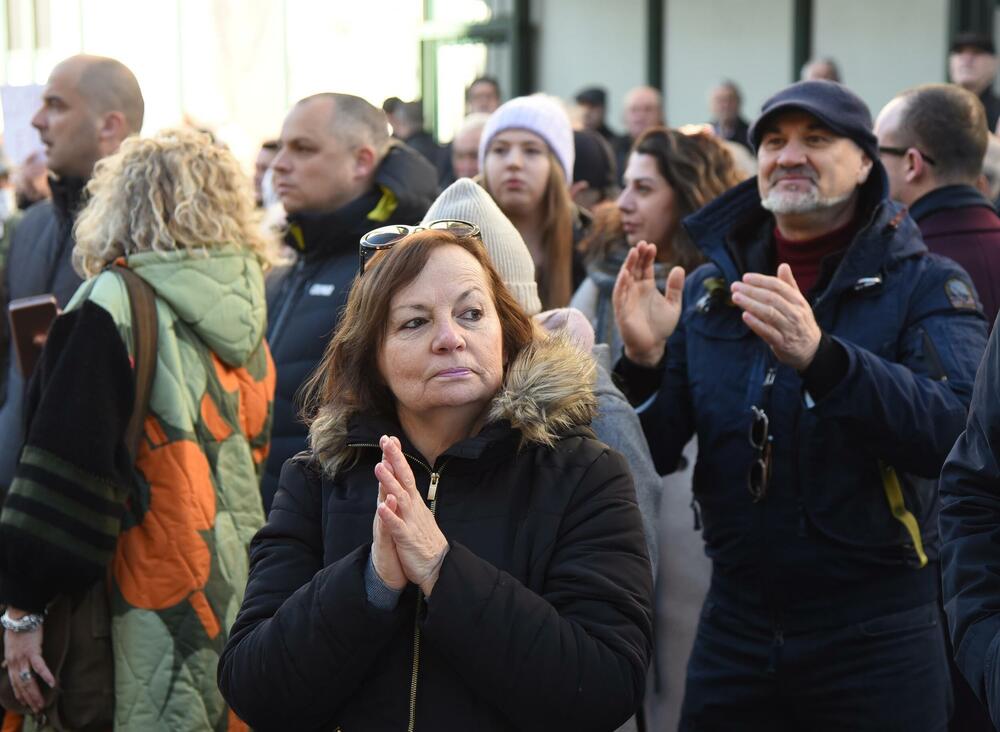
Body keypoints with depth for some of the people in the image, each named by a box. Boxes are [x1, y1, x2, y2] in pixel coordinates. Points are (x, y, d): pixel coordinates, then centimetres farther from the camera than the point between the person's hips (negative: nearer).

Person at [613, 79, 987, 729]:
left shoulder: (928, 286, -3)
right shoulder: (707, 290, 7)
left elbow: (955, 432, -21)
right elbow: (656, 453, 6)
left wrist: (821, 356, -35)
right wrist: (644, 362, -15)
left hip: (877, 637, -3)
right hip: (735, 626, 3)